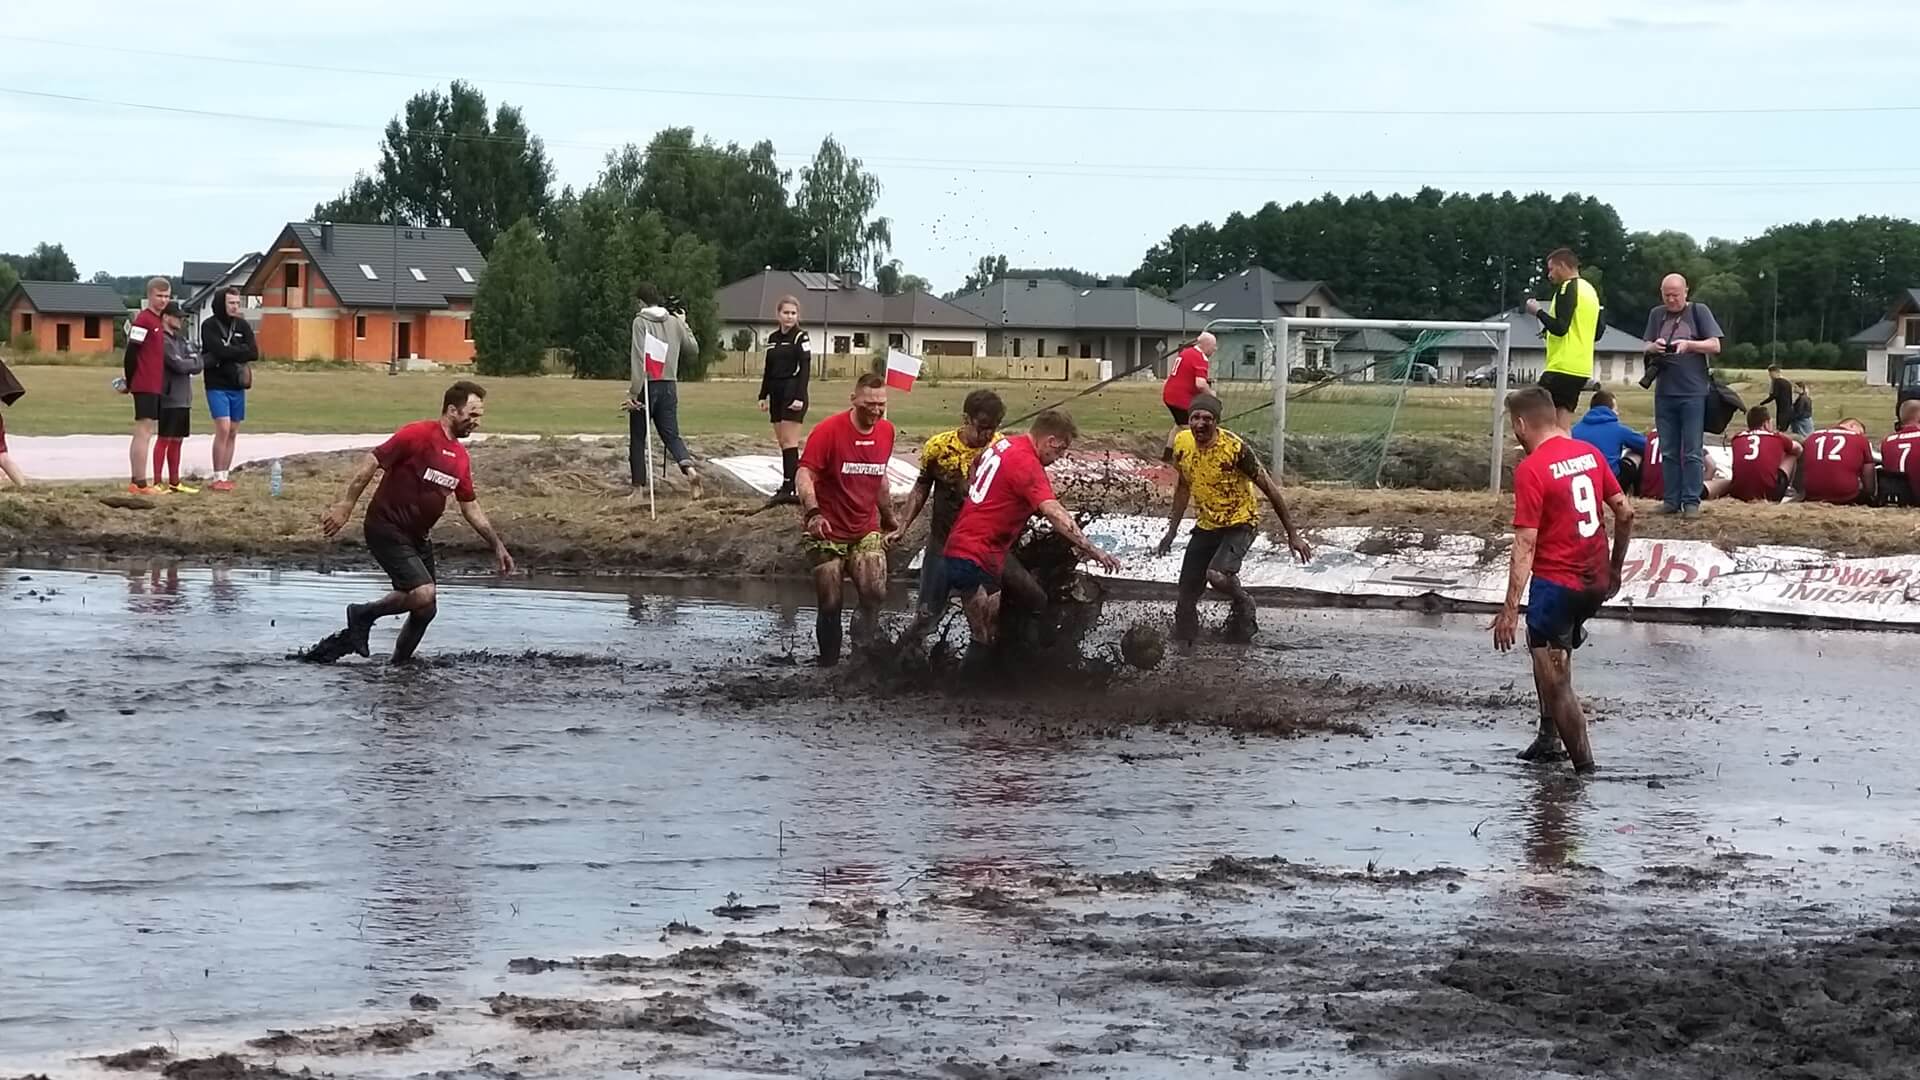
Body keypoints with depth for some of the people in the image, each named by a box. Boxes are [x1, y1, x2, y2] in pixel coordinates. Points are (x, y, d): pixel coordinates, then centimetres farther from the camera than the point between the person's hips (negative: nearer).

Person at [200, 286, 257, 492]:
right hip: (217, 385, -5)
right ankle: (218, 478, -11)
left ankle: (225, 475, 13)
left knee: (233, 432, 7)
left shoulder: (243, 326, 7)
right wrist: (240, 352, -8)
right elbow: (219, 350, -20)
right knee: (223, 429, -14)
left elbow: (254, 353, -3)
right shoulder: (210, 326, -6)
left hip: (237, 386, 5)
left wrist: (229, 353, -11)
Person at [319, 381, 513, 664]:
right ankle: (363, 615, -2)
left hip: (418, 536, 8)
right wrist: (345, 506, -20)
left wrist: (497, 546, 16)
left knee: (426, 609, 7)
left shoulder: (460, 458, 9)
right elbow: (372, 463, -16)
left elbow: (471, 508, 18)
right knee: (424, 593, -23)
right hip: (387, 530, -8)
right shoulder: (418, 435, -15)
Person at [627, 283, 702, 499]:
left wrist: (634, 391, -18)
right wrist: (684, 326, 30)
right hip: (669, 386, 5)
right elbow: (693, 348, 16)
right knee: (671, 434, 8)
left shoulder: (641, 322, -10)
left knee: (638, 438, 7)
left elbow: (639, 358, -18)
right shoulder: (674, 322, 6)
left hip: (647, 384, -5)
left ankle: (638, 488, 9)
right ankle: (689, 469, -18)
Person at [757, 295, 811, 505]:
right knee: (782, 442, 7)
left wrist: (799, 397, -20)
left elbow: (805, 368, -12)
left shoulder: (800, 337, -6)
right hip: (776, 394, 7)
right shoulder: (772, 338, 14)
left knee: (789, 441, -12)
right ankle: (788, 488, 10)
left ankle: (789, 488, -16)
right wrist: (763, 396, 15)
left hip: (792, 393, -7)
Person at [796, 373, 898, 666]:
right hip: (827, 532, -4)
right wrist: (813, 513, -35)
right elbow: (804, 474, -19)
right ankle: (829, 665, 14)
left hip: (867, 531, 4)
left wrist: (889, 521, 25)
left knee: (876, 594, -17)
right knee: (830, 605, -1)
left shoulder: (886, 431, 5)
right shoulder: (829, 430, -12)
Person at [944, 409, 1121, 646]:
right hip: (976, 559, -10)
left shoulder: (1003, 444, 10)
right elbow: (1053, 512, -32)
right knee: (985, 643, -5)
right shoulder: (1027, 464, -20)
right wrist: (1091, 549, -38)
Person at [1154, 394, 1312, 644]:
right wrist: (1171, 531, 15)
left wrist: (1292, 535, -12)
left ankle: (1243, 605, 1)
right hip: (1207, 526, 6)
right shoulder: (1182, 443, -7)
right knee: (1186, 598, 4)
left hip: (1240, 523, -6)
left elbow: (1269, 489, -15)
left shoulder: (1235, 448, -24)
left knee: (1217, 575, -30)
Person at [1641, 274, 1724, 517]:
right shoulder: (1656, 315, 12)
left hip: (1693, 392, -4)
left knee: (1692, 452, -3)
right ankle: (1671, 499, 11)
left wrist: (1688, 344, -17)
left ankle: (1692, 501, -2)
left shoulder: (1699, 312, 2)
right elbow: (1646, 348, 13)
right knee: (1669, 451, 7)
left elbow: (1715, 346, -2)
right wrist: (1654, 347, -10)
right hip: (1664, 392, 4)